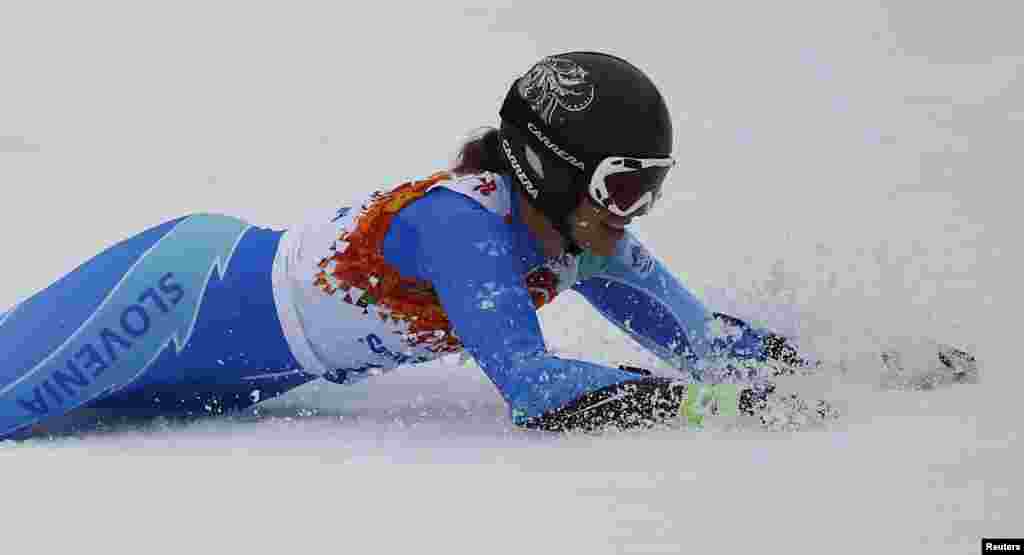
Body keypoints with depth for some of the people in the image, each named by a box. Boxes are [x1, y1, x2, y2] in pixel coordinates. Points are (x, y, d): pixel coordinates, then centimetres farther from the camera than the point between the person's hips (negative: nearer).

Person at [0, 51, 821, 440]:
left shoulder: (579, 237, -8)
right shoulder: (461, 218, -32)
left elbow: (692, 331, -1)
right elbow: (525, 383, -39)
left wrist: (769, 360, -17)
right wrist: (654, 395, -36)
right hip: (189, 296, -8)